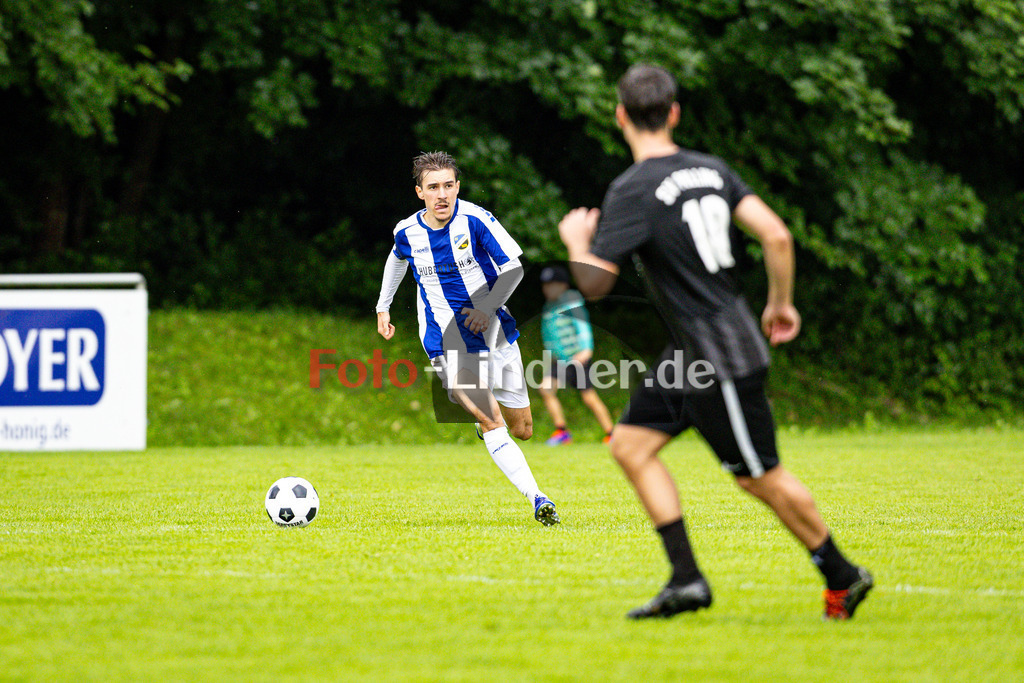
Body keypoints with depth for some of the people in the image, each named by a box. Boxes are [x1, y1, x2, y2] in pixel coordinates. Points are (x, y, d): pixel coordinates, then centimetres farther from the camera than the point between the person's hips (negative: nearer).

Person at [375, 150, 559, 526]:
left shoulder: (475, 220, -11)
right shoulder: (407, 233, -3)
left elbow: (515, 265, -9)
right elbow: (397, 259, 22)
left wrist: (488, 308, -21)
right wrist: (383, 307, 29)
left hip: (496, 335, 1)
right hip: (448, 344, -1)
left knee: (522, 429, 9)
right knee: (493, 427, -20)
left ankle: (483, 418, 44)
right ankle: (537, 498, -26)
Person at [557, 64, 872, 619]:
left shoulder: (633, 192, -18)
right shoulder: (711, 169, 4)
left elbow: (593, 283, -19)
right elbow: (776, 236, 0)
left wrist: (576, 239, 2)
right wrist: (780, 303, 14)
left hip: (721, 359, -8)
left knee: (759, 477, 3)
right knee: (631, 444, 8)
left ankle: (842, 577, 16)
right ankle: (686, 579, 5)